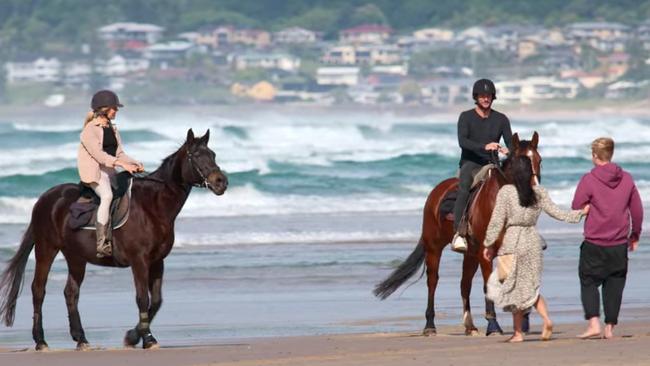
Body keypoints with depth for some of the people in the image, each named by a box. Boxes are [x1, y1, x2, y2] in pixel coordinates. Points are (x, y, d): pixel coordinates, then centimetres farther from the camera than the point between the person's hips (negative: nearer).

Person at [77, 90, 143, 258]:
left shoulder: (112, 129, 17)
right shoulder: (90, 130, -9)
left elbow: (119, 153, 14)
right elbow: (98, 154, -19)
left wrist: (134, 163, -4)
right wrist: (122, 164, -27)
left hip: (109, 171, 9)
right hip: (93, 172, -9)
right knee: (107, 195, -32)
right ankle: (101, 243, -38)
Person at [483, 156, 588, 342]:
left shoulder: (506, 192, -10)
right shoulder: (539, 193, 0)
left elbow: (496, 221, -10)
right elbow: (556, 212, 3)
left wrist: (488, 245, -2)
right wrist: (580, 213, 14)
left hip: (513, 242, -3)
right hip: (533, 240, 3)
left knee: (515, 287, 5)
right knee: (531, 286, 15)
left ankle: (518, 332, 7)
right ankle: (546, 319, -6)